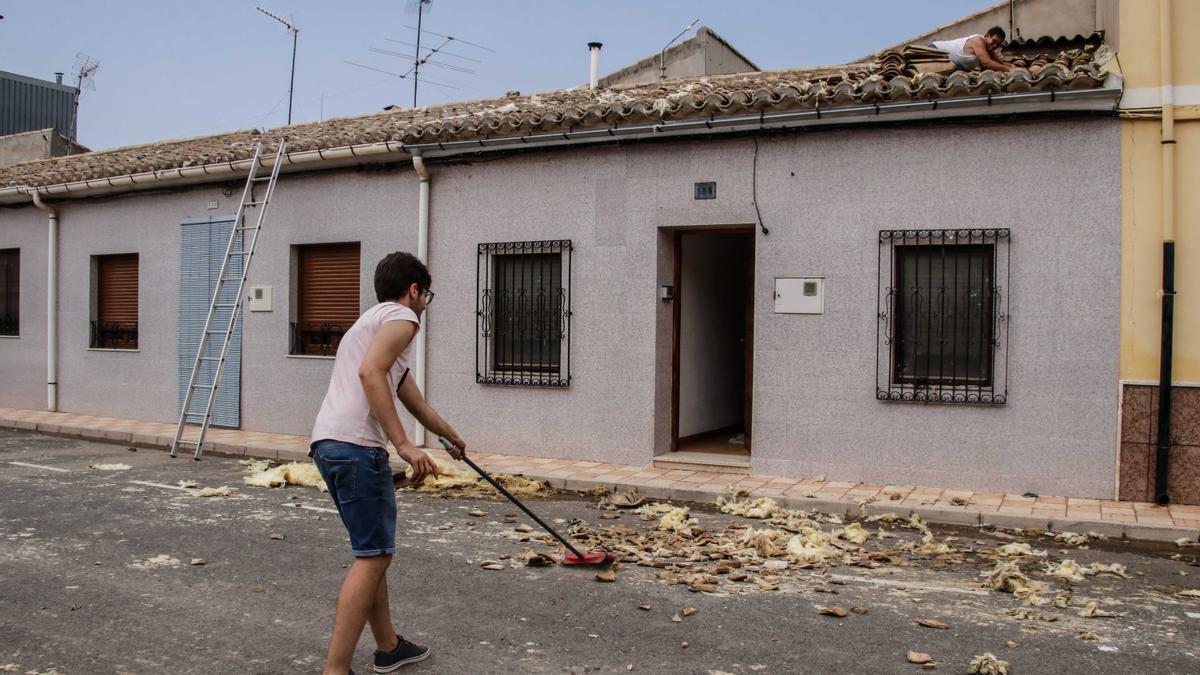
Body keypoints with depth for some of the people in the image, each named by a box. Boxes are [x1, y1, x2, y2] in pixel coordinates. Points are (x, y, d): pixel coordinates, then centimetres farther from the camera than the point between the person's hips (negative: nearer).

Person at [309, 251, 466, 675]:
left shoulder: (373, 320, 30)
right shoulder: (401, 316, 1)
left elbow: (414, 400, 40)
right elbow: (370, 372, -19)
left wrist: (451, 435, 54)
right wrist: (404, 445, -22)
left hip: (327, 444, 10)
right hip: (357, 446, -10)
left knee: (374, 553, 20)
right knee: (372, 557, -6)